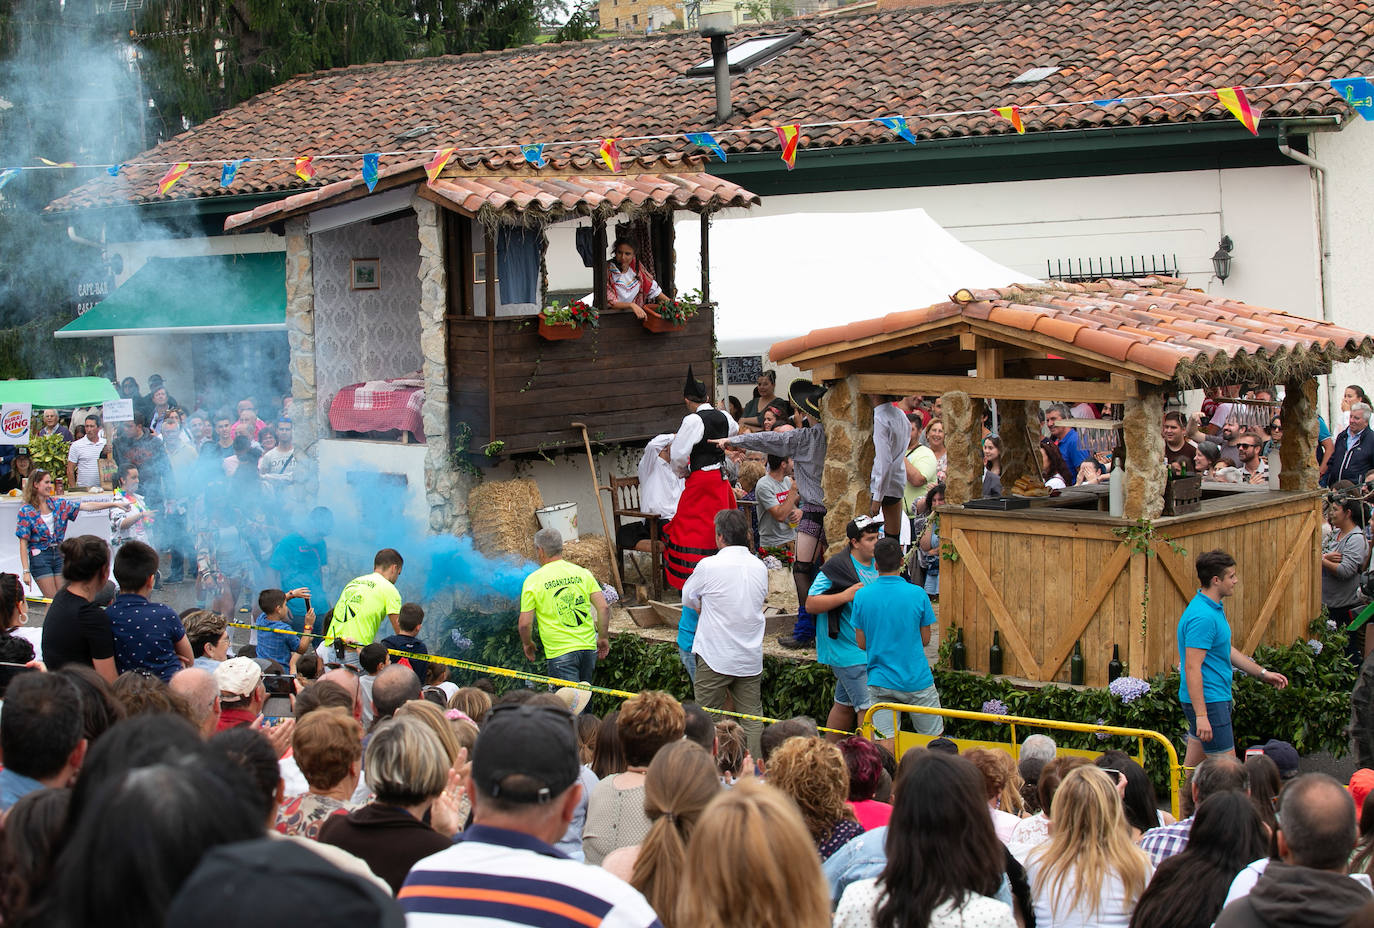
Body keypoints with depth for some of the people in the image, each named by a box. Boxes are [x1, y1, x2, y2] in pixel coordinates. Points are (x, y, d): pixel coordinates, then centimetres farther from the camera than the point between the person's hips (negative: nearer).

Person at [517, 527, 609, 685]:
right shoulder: (583, 573, 6)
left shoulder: (533, 580, -4)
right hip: (588, 648, 4)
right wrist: (603, 637, 14)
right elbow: (604, 608, 1)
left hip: (560, 653, -4)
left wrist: (527, 644, 15)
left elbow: (525, 623, -5)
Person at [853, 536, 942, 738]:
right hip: (917, 680, -1)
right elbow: (925, 640, 0)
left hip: (880, 682, 1)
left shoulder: (861, 596, -5)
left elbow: (862, 643, 1)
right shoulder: (917, 594, -8)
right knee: (934, 738, 14)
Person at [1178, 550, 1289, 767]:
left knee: (1191, 769, 13)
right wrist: (1201, 716, -28)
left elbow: (1226, 650, 25)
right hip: (1208, 702, -10)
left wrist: (1262, 673, 25)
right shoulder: (1202, 617, -22)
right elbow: (1192, 668, -25)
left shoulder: (1215, 608, 12)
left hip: (1217, 698, 10)